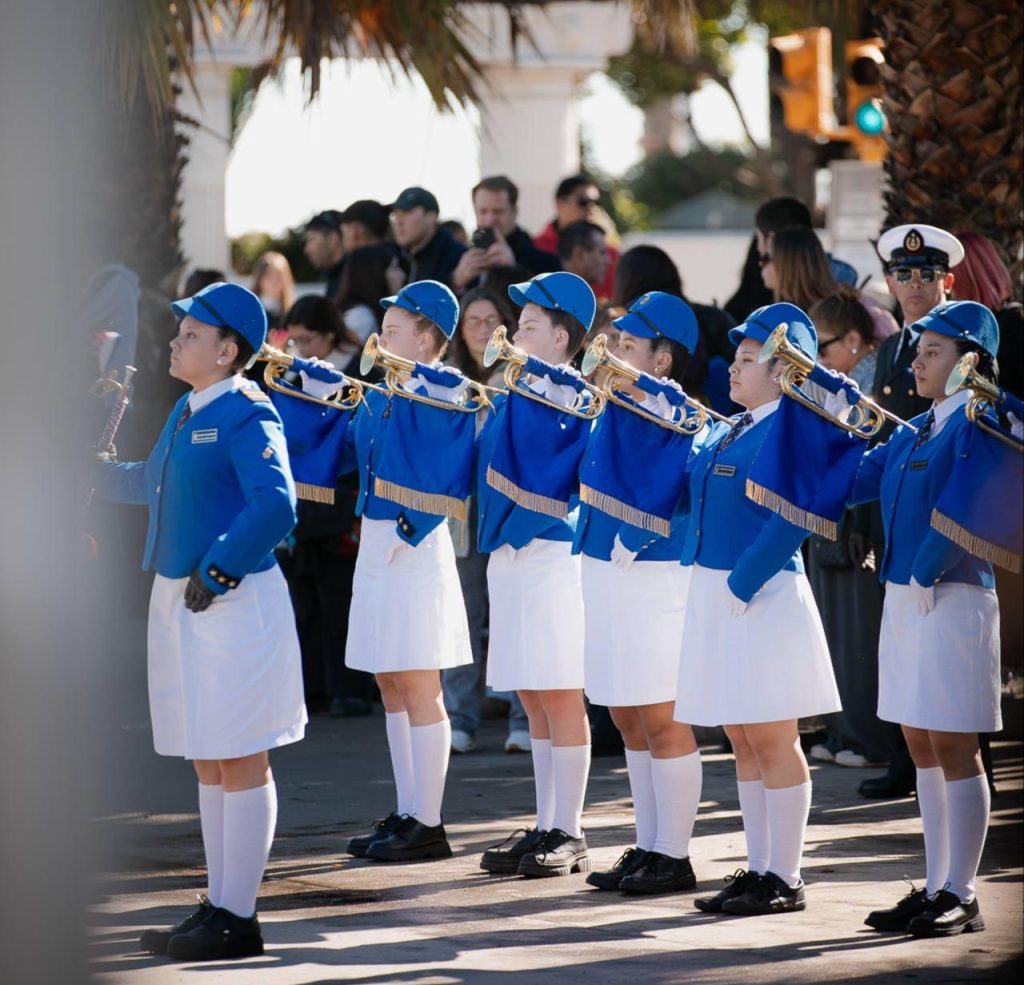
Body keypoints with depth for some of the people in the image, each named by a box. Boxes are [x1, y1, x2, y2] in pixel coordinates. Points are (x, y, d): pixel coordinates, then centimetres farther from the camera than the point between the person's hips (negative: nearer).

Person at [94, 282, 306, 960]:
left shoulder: (247, 415, -14)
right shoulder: (186, 413, 13)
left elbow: (276, 505, -25)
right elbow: (154, 481, 29)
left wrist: (218, 573, -22)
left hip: (233, 604, -9)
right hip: (178, 600, 9)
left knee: (240, 764, -2)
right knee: (209, 765, 14)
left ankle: (237, 920, 2)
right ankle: (219, 906, 22)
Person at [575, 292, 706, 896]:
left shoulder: (676, 413, -13)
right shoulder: (614, 407, 12)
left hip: (653, 578, -9)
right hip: (608, 572, 9)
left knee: (661, 721, -3)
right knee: (630, 722, 14)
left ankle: (674, 857, 3)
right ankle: (649, 847, 22)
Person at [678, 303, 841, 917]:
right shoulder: (732, 432, 14)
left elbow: (791, 520, -20)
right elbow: (700, 496, 25)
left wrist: (743, 583, -21)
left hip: (763, 600, -9)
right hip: (715, 595, 9)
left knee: (772, 740, -4)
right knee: (744, 744, 12)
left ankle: (785, 880, 1)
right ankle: (759, 869, 19)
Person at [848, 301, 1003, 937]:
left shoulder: (977, 424, -10)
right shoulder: (913, 433, 15)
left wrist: (926, 574, -19)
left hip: (953, 599, -8)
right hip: (903, 597, 8)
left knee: (954, 746, -4)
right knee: (922, 746, 11)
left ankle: (961, 896, 1)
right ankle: (936, 887, 18)